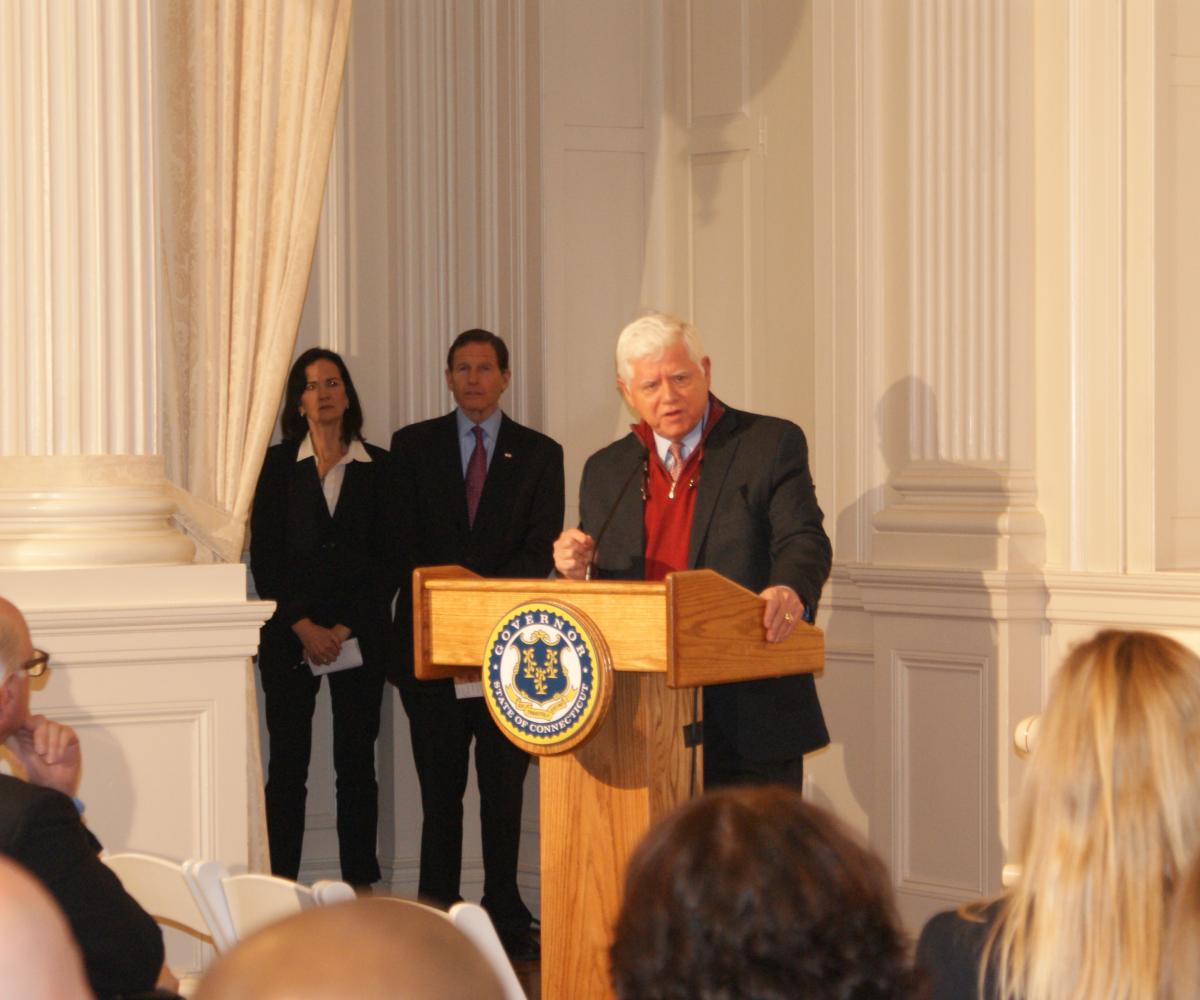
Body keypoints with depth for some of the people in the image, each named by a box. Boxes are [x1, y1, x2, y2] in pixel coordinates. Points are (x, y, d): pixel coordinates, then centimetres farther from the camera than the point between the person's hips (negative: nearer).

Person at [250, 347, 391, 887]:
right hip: (290, 635, 0)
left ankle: (360, 892, 4)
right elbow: (263, 555, 2)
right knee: (287, 764, -2)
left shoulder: (378, 468, 7)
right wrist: (303, 625, -8)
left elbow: (385, 559, 3)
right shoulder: (278, 464, 7)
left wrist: (345, 629, -7)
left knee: (357, 762, 1)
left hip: (360, 635, 0)